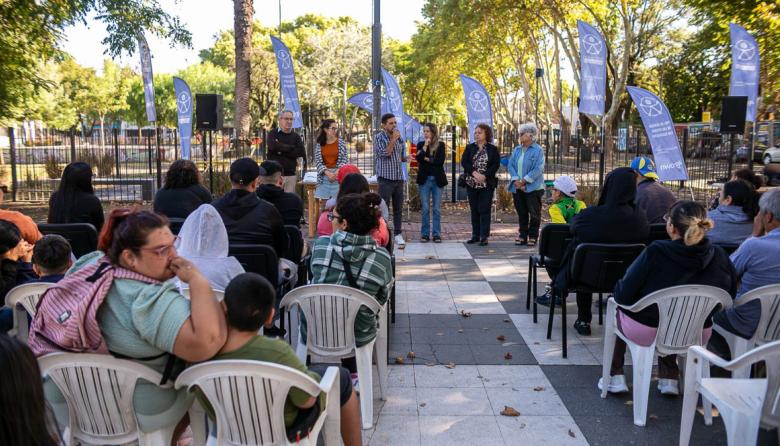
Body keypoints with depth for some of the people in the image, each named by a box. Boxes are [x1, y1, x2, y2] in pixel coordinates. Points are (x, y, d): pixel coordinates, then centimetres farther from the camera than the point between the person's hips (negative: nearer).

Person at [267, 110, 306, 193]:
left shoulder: (295, 136, 13)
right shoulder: (273, 133, 6)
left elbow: (302, 152, -3)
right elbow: (273, 146, -16)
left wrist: (282, 151, -7)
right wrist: (291, 147, -5)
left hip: (291, 175, 3)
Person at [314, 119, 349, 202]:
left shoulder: (341, 142, 3)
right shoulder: (319, 144, 4)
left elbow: (345, 159, 1)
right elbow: (317, 161, 1)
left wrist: (337, 172, -12)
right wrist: (327, 173, -11)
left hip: (338, 176, -1)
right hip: (324, 176, 1)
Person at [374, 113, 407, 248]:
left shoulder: (399, 137, 13)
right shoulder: (379, 137, -4)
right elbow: (385, 153, -16)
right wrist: (393, 139, -12)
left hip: (399, 178, 6)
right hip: (385, 178, -5)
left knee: (398, 208, 8)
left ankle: (398, 234, 15)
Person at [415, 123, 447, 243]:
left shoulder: (441, 145, 3)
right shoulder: (421, 144, 6)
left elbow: (441, 161, -10)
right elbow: (419, 159, -11)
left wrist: (427, 159, -8)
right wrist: (425, 145, -13)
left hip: (437, 179, 0)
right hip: (424, 179, 1)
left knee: (437, 209, 3)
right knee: (425, 208, 2)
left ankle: (437, 234, 10)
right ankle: (425, 234, 9)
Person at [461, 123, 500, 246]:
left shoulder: (493, 149, 3)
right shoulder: (470, 148, 9)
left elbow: (496, 164, -6)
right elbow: (464, 162, -3)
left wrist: (484, 176, -18)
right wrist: (474, 173, -17)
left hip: (487, 184, -3)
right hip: (471, 184, 3)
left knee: (484, 210, -4)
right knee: (474, 210, 8)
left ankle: (484, 236, -1)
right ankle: (475, 235, 15)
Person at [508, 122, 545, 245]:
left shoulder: (538, 150, -7)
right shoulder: (517, 150, 12)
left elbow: (538, 169, -15)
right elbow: (510, 165, 6)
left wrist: (524, 181, -17)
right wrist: (516, 180, -9)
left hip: (532, 188, -5)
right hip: (517, 188, 6)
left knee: (534, 213, 1)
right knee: (521, 213, 10)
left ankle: (533, 236, 10)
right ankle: (522, 235, 18)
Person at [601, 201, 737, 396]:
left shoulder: (655, 252, -25)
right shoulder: (719, 257, -12)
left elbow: (623, 295, -18)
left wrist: (617, 289, 4)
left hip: (646, 332, -4)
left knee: (616, 304, 27)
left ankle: (616, 377, 29)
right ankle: (669, 378, 35)